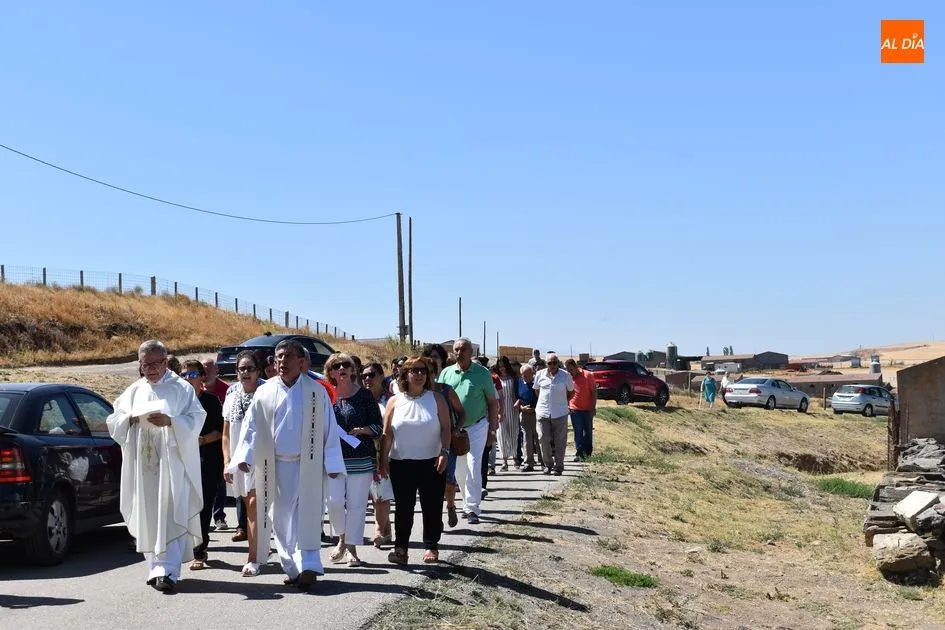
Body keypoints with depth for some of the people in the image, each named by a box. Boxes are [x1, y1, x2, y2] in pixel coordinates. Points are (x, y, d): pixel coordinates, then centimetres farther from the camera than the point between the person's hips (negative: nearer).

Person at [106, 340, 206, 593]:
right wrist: (131, 418, -6)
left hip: (171, 461, -4)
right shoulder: (134, 391, 16)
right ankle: (155, 567, 16)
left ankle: (167, 570, -12)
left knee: (171, 516, -10)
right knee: (147, 517, 6)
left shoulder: (181, 389, 3)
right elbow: (113, 422, 15)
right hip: (141, 464, 4)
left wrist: (170, 421, -19)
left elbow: (196, 419, -4)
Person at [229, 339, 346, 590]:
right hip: (274, 466, 3)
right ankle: (292, 567, 16)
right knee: (280, 517, 7)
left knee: (306, 515, -6)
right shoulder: (264, 392, 4)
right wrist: (244, 457, -8)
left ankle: (308, 565, -4)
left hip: (308, 465, -3)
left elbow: (329, 429, -1)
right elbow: (251, 427, 4)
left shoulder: (316, 392, -2)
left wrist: (332, 464, -5)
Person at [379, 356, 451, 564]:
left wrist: (444, 452, -9)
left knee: (432, 507, 4)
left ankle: (431, 547, 15)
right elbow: (387, 433, 5)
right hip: (401, 463, 0)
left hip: (431, 463, 0)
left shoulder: (436, 399, 5)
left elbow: (446, 428, 3)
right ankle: (400, 548, 7)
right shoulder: (395, 402, 5)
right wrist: (384, 459, -1)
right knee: (403, 508, 2)